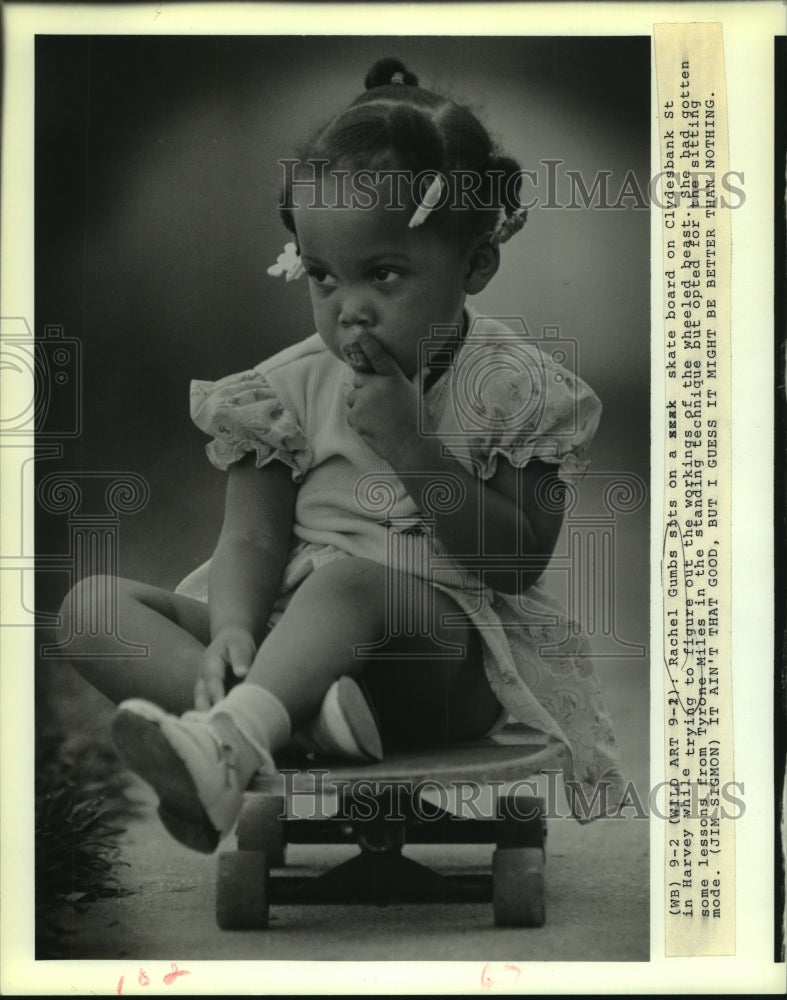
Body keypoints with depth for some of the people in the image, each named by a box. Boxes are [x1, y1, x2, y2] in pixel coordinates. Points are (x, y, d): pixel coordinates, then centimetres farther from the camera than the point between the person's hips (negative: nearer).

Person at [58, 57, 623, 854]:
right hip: (296, 633, 5)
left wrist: (411, 447, -19)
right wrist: (233, 632, -21)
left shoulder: (516, 386, -3)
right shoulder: (291, 386, 6)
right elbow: (254, 536, 1)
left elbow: (518, 560, -9)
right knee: (95, 601, -15)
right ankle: (297, 708, -35)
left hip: (449, 646, -4)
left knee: (349, 578, -38)